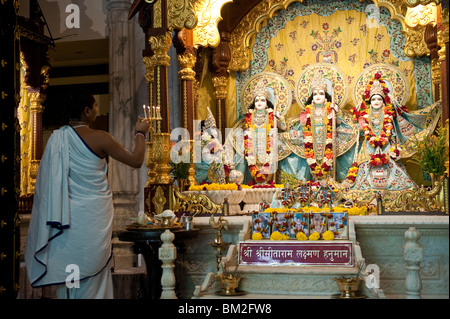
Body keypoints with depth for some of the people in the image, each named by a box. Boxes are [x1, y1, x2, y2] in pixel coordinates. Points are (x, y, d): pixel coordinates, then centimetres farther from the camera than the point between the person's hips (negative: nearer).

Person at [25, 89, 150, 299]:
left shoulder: (56, 138, 0)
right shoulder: (99, 138, -14)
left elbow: (46, 184, 8)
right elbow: (136, 161, -6)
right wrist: (140, 133, 9)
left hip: (65, 217, 5)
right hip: (93, 216, -4)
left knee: (65, 274, 14)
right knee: (92, 274, 7)